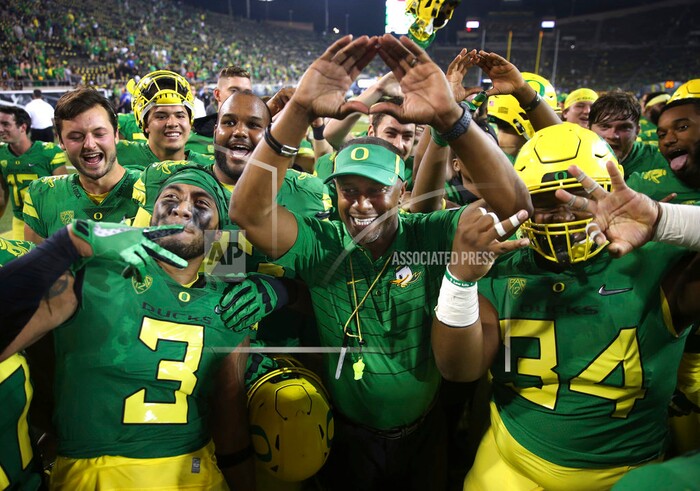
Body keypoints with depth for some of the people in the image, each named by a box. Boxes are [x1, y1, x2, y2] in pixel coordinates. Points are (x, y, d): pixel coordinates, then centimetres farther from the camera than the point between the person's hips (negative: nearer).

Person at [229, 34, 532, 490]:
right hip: (346, 438, 0)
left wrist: (451, 117, -41)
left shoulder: (429, 236, -16)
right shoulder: (319, 244, -16)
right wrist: (299, 112, -40)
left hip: (422, 435, 1)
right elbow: (250, 212, -30)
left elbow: (511, 203, -27)